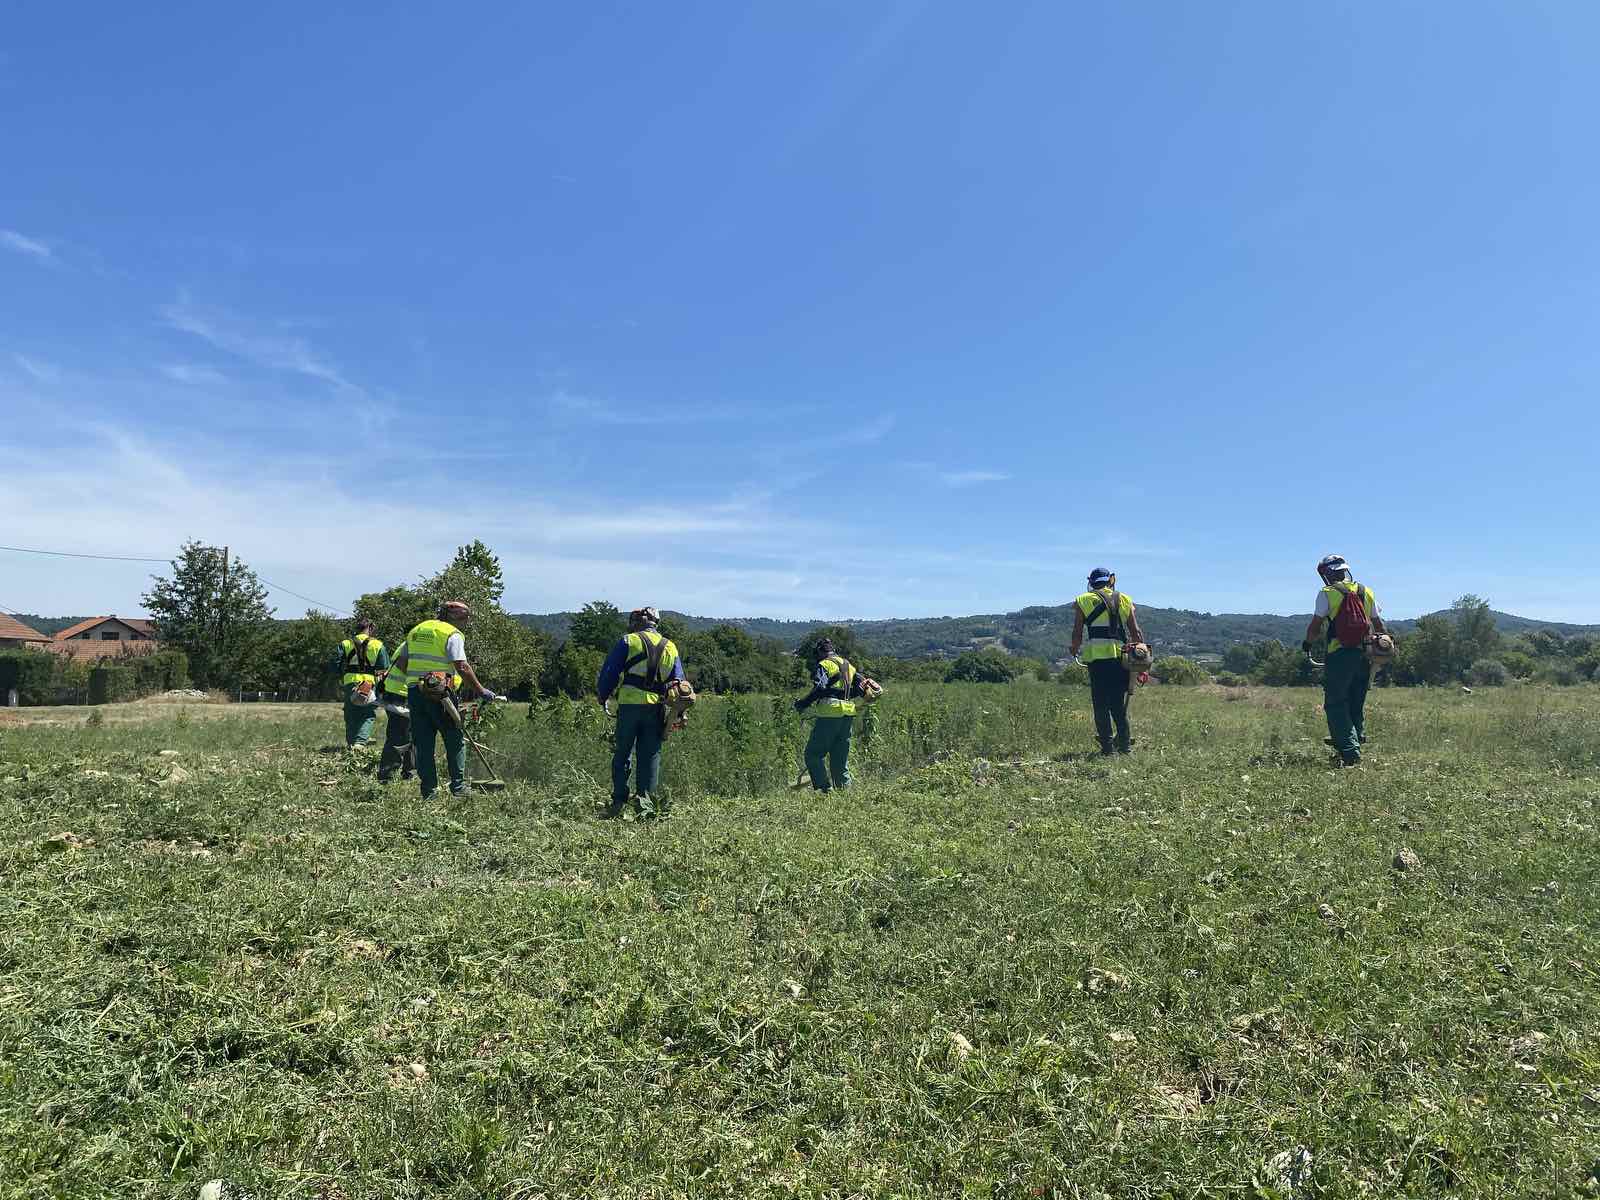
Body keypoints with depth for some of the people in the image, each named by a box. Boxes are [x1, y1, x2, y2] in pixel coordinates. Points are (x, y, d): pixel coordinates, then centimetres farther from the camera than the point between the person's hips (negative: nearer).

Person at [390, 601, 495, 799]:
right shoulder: (453, 634, -6)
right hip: (440, 695, -6)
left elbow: (400, 664, 18)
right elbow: (462, 667, -16)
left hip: (414, 692, 6)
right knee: (456, 741, 6)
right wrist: (480, 690, -10)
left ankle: (429, 791, 10)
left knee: (423, 744, 9)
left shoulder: (416, 630, 16)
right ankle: (458, 789, 5)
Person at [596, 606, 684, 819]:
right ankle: (645, 799, -1)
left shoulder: (628, 642, 2)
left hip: (629, 704, -2)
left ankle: (618, 802, 6)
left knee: (622, 754, 6)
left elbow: (608, 672, 2)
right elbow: (679, 683, 14)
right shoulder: (670, 647, 14)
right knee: (651, 755, 6)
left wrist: (602, 696, 17)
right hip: (656, 708, 3)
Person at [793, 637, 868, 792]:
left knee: (813, 754, 0)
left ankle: (825, 789, -8)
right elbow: (863, 683, 19)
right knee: (840, 757, 14)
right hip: (849, 715, 7)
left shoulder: (824, 665, -4)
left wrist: (802, 703, -13)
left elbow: (819, 688, -19)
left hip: (830, 714, -7)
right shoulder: (847, 664, 17)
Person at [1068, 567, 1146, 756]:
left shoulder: (1083, 601, 7)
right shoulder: (1125, 600, 14)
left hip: (1097, 657, -3)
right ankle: (1125, 743, 11)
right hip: (1121, 656, 3)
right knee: (1119, 703, 13)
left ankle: (1106, 745, 1)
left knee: (1101, 704, 2)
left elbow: (1077, 634, 5)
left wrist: (1074, 651, 23)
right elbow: (1136, 633, 10)